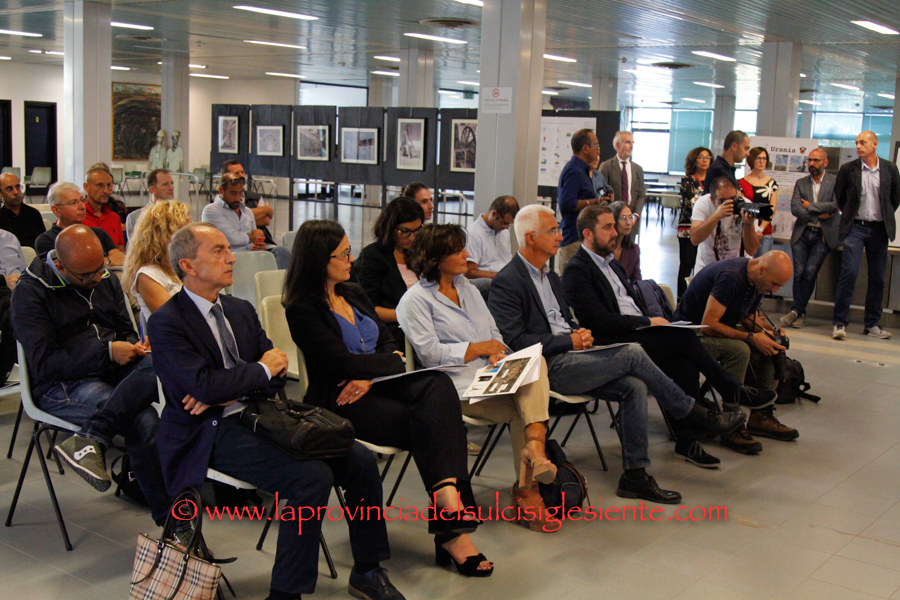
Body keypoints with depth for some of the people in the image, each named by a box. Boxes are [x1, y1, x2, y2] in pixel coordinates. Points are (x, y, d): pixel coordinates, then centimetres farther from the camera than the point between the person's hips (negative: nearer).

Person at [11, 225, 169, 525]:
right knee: (144, 420, -34)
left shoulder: (106, 279, 15)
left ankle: (90, 440, -34)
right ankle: (168, 517, -27)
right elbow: (44, 362, -12)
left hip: (113, 371, 6)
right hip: (63, 385, -6)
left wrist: (134, 347, -3)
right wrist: (107, 353, -18)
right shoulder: (30, 292, -5)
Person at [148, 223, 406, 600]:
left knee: (360, 461, -7)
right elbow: (205, 385, -20)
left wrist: (225, 391, -8)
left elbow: (277, 373, 10)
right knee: (312, 477, -28)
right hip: (214, 433, -7)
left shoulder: (241, 310, 16)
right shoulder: (167, 322, -8)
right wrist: (261, 370, -6)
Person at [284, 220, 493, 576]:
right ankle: (452, 525, -27)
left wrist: (370, 376, -10)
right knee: (429, 424, -28)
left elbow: (390, 344, 11)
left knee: (438, 387, -27)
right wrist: (391, 360, -2)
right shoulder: (302, 309, -5)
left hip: (378, 387, 6)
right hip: (342, 403, -6)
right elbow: (344, 363, -15)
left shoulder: (354, 294, 19)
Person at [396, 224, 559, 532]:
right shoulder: (415, 300, 0)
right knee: (520, 410, -29)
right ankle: (528, 491, -19)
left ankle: (534, 446, -40)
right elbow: (431, 353, -10)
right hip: (457, 386, -6)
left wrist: (497, 353, -4)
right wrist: (481, 348, -7)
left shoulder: (468, 288, 24)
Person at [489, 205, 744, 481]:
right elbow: (516, 341, -15)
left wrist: (580, 334, 3)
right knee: (633, 353, -18)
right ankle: (695, 416, -1)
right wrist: (569, 341, -14)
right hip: (549, 367, -9)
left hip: (568, 356, 9)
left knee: (634, 386, -14)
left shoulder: (550, 276, 21)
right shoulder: (507, 282, -8)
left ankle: (635, 474, -10)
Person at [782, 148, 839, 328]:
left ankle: (796, 310, -1)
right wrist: (820, 214, -9)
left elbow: (835, 205, -13)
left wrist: (810, 206, -6)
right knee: (799, 273, -1)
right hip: (802, 233, 3)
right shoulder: (801, 184, 11)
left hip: (823, 236, -3)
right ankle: (800, 313, 7)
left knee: (810, 273, -10)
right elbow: (794, 208, -2)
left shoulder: (835, 182, 2)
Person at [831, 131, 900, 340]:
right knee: (849, 273, -12)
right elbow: (838, 196, 12)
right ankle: (840, 323, -7)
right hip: (855, 227, -2)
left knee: (878, 278, 6)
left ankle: (872, 325, 15)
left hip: (879, 229, 2)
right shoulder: (848, 169, -1)